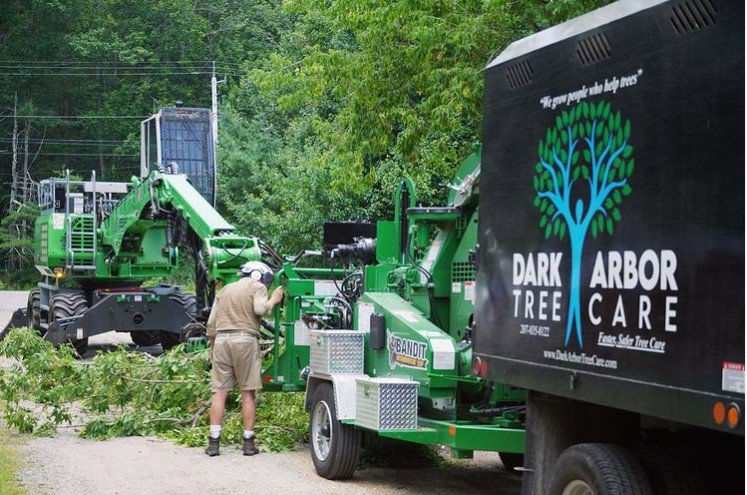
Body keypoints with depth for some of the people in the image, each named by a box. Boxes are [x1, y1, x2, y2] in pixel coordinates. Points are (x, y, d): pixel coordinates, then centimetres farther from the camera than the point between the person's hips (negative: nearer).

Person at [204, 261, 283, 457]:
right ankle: (248, 442, 1)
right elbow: (260, 309, -10)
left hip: (221, 339, 4)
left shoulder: (225, 290, 24)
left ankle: (213, 442, -5)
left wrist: (212, 346, 25)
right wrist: (273, 300, 7)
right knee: (247, 392, 1)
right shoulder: (257, 287, 8)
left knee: (219, 391, 1)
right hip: (245, 339, -4)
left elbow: (211, 323, 20)